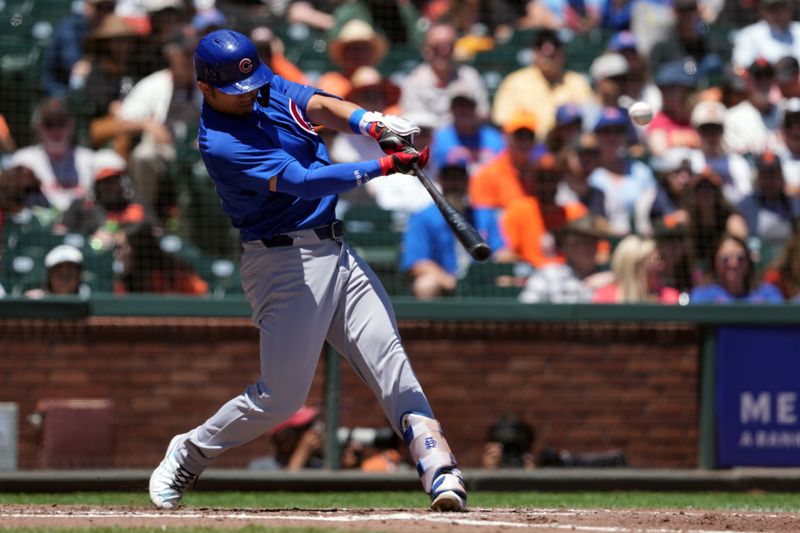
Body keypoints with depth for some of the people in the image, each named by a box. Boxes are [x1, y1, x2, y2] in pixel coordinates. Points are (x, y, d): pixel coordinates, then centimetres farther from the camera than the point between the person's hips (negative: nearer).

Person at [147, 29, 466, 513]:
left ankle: (442, 474, -17)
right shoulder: (221, 144, -18)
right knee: (281, 396, -6)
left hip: (335, 251, 7)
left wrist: (373, 124, -24)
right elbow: (302, 182, -25)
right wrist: (382, 167, -30)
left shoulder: (269, 88, 8)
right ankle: (189, 454, 17)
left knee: (390, 363, -7)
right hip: (284, 262, -7)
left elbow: (320, 106, -4)